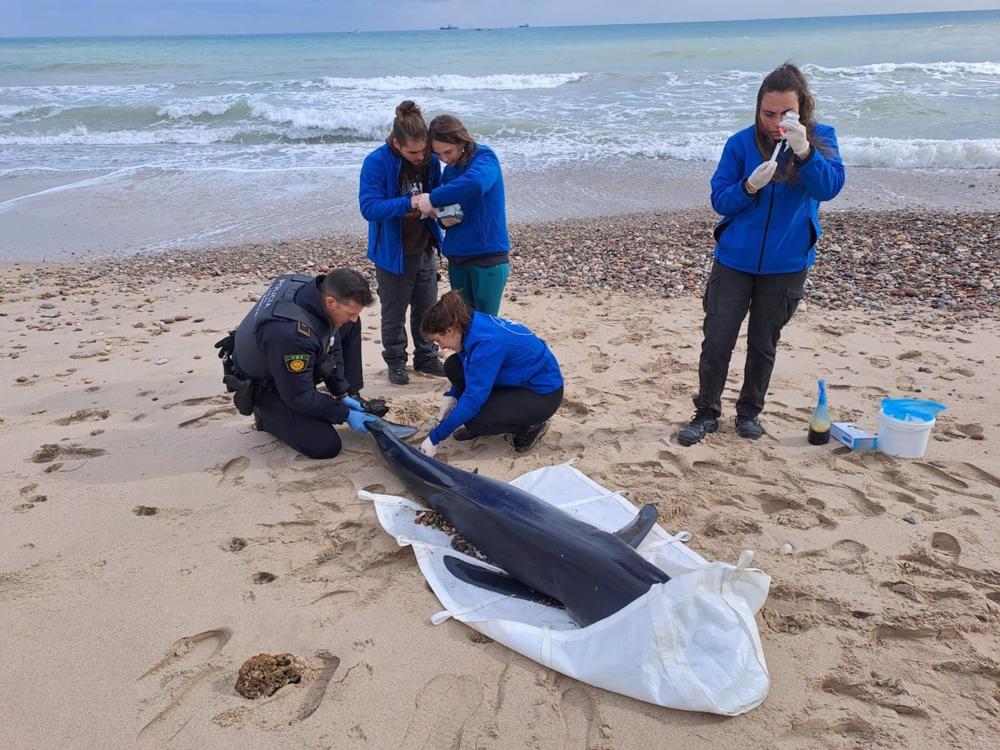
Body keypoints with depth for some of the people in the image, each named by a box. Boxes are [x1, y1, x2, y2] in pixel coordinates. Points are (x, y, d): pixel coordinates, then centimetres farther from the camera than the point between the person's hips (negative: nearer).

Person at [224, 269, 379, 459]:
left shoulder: (318, 289, -18)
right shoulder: (291, 333, -42)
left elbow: (333, 342, -1)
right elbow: (300, 397, -29)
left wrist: (343, 393, -2)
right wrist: (345, 415, -18)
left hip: (295, 369, 8)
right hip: (266, 387, -8)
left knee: (349, 328, -2)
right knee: (326, 446, -17)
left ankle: (353, 397, 10)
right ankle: (267, 415, 6)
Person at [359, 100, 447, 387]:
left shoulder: (430, 159, -5)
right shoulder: (376, 162, -20)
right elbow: (369, 207, -26)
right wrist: (409, 203, -38)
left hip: (425, 249, 5)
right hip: (393, 252, -4)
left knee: (427, 309, 16)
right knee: (394, 312, 10)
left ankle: (426, 358, 34)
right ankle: (396, 362, 28)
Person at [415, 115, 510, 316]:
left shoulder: (484, 158, -12)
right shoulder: (449, 169, 10)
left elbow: (474, 184, -35)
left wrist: (433, 199, -27)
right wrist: (443, 218, -8)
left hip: (488, 258, -7)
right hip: (457, 258, 7)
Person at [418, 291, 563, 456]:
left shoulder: (487, 343, -33)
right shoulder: (475, 324, -8)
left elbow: (473, 399, -30)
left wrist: (435, 438, -23)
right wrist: (452, 396, 0)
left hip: (544, 394, -9)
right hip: (520, 379, 9)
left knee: (475, 419, -26)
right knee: (453, 366, -5)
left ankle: (531, 424, -2)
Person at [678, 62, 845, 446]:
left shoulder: (821, 138, -4)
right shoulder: (742, 143, -6)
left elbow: (829, 187, -20)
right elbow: (719, 199, -5)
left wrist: (803, 150, -36)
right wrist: (749, 186, -25)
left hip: (786, 266, 1)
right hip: (735, 260, 0)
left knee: (763, 343, 13)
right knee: (717, 341, -1)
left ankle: (749, 412, 31)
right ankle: (707, 413, 16)